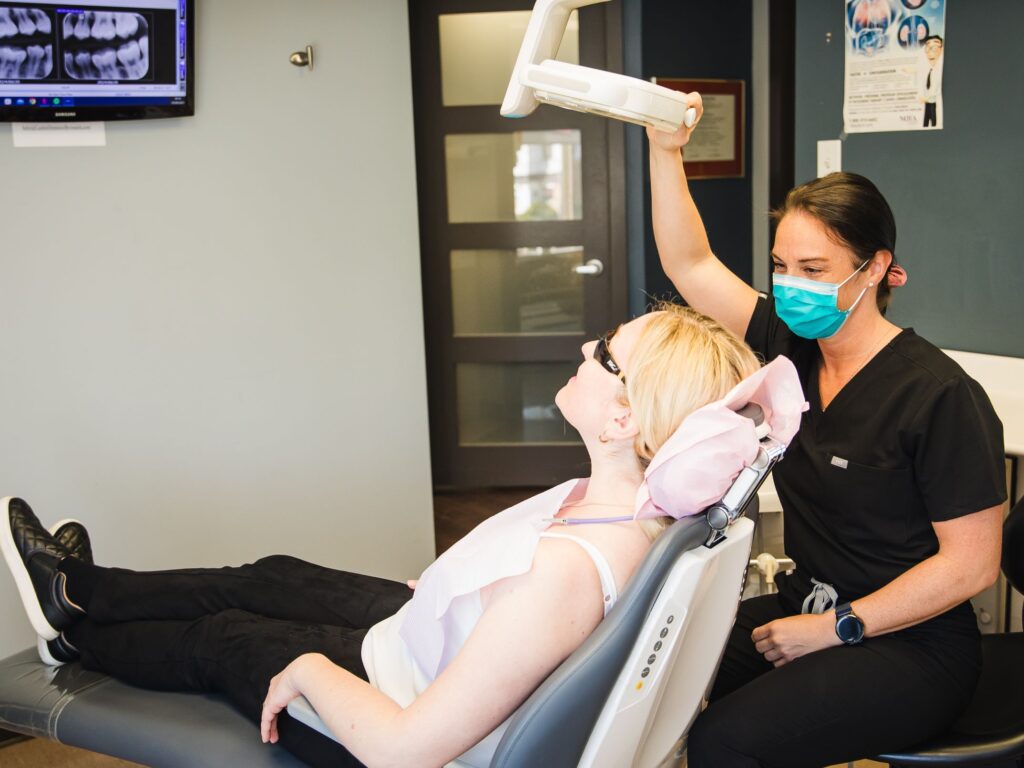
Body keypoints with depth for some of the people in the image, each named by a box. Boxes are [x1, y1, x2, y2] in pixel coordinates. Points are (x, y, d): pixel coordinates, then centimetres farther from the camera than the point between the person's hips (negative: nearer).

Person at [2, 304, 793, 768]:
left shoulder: (564, 575, -44)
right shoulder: (637, 499, -18)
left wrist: (308, 670, -18)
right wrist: (452, 584, 11)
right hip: (447, 651, 7)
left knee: (220, 640, 14)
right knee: (269, 580, 19)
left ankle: (76, 633, 45)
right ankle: (79, 590, 41)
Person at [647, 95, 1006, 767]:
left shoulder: (939, 395, -18)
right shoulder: (792, 346, 1)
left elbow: (971, 564, -16)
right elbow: (689, 265, 3)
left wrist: (836, 628, -15)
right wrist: (666, 151, -7)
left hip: (911, 644, -6)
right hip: (807, 608, 6)